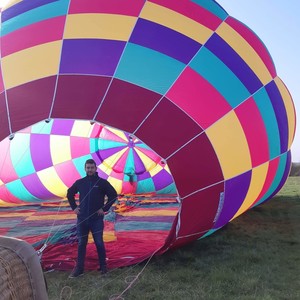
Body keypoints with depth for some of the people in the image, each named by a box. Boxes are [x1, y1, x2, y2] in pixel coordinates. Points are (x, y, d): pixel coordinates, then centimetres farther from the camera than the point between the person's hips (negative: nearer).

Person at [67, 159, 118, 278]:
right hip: (82, 219, 3)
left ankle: (103, 266, 20)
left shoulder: (102, 182, -5)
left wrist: (104, 208, -7)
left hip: (97, 219, -2)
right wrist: (74, 207, 8)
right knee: (81, 244, 9)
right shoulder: (79, 182, 4)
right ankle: (79, 268, 17)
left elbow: (113, 195, -2)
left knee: (99, 243, 6)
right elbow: (69, 194, 19)